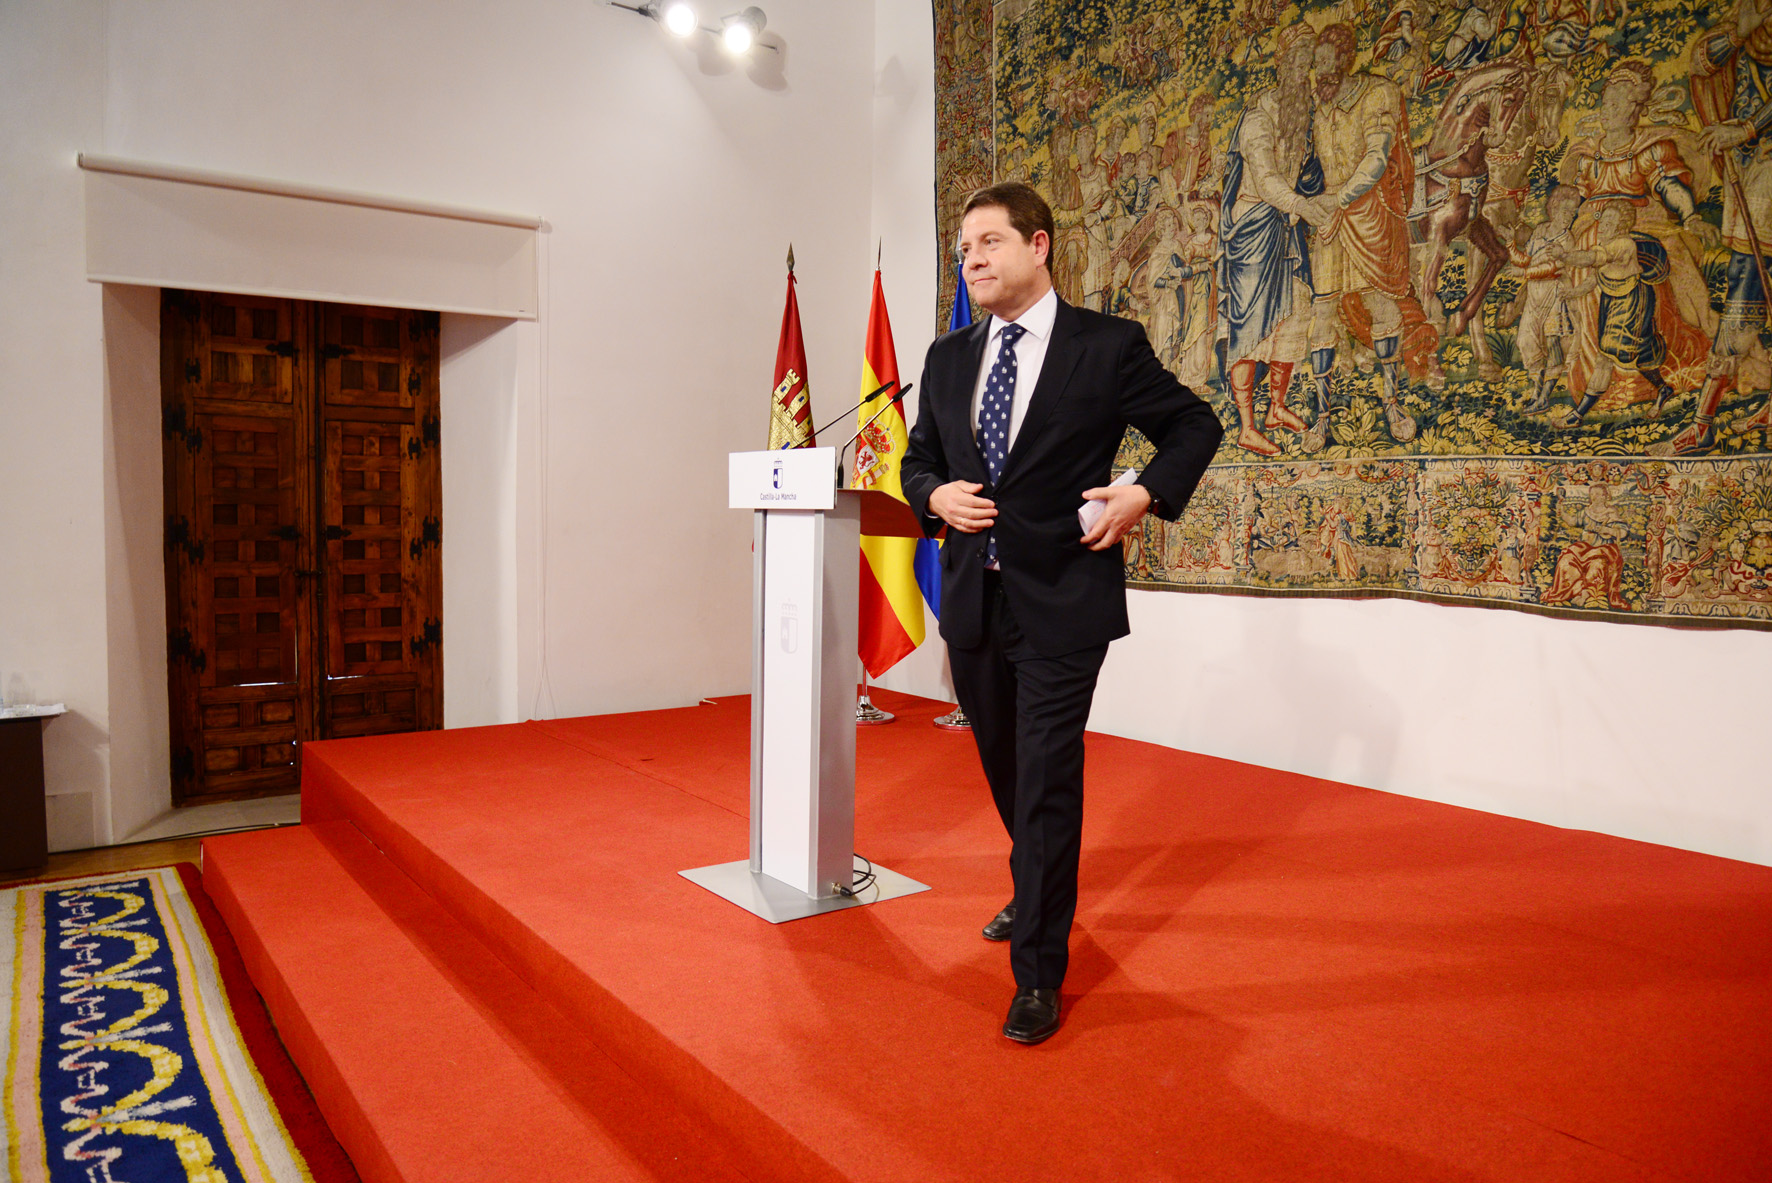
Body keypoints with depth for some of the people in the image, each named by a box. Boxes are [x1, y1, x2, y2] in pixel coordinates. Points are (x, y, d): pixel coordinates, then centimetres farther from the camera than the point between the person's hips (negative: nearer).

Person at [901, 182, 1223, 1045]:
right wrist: (936, 496, -4)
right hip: (971, 597, 6)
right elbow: (918, 458, 18)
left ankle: (1038, 977, 10)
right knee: (1004, 770, 20)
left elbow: (1195, 427, 5)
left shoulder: (1109, 346, -4)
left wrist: (1145, 495, -10)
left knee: (1047, 782, -5)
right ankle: (1036, 896, 47)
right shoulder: (948, 358, 9)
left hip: (1061, 600, -5)